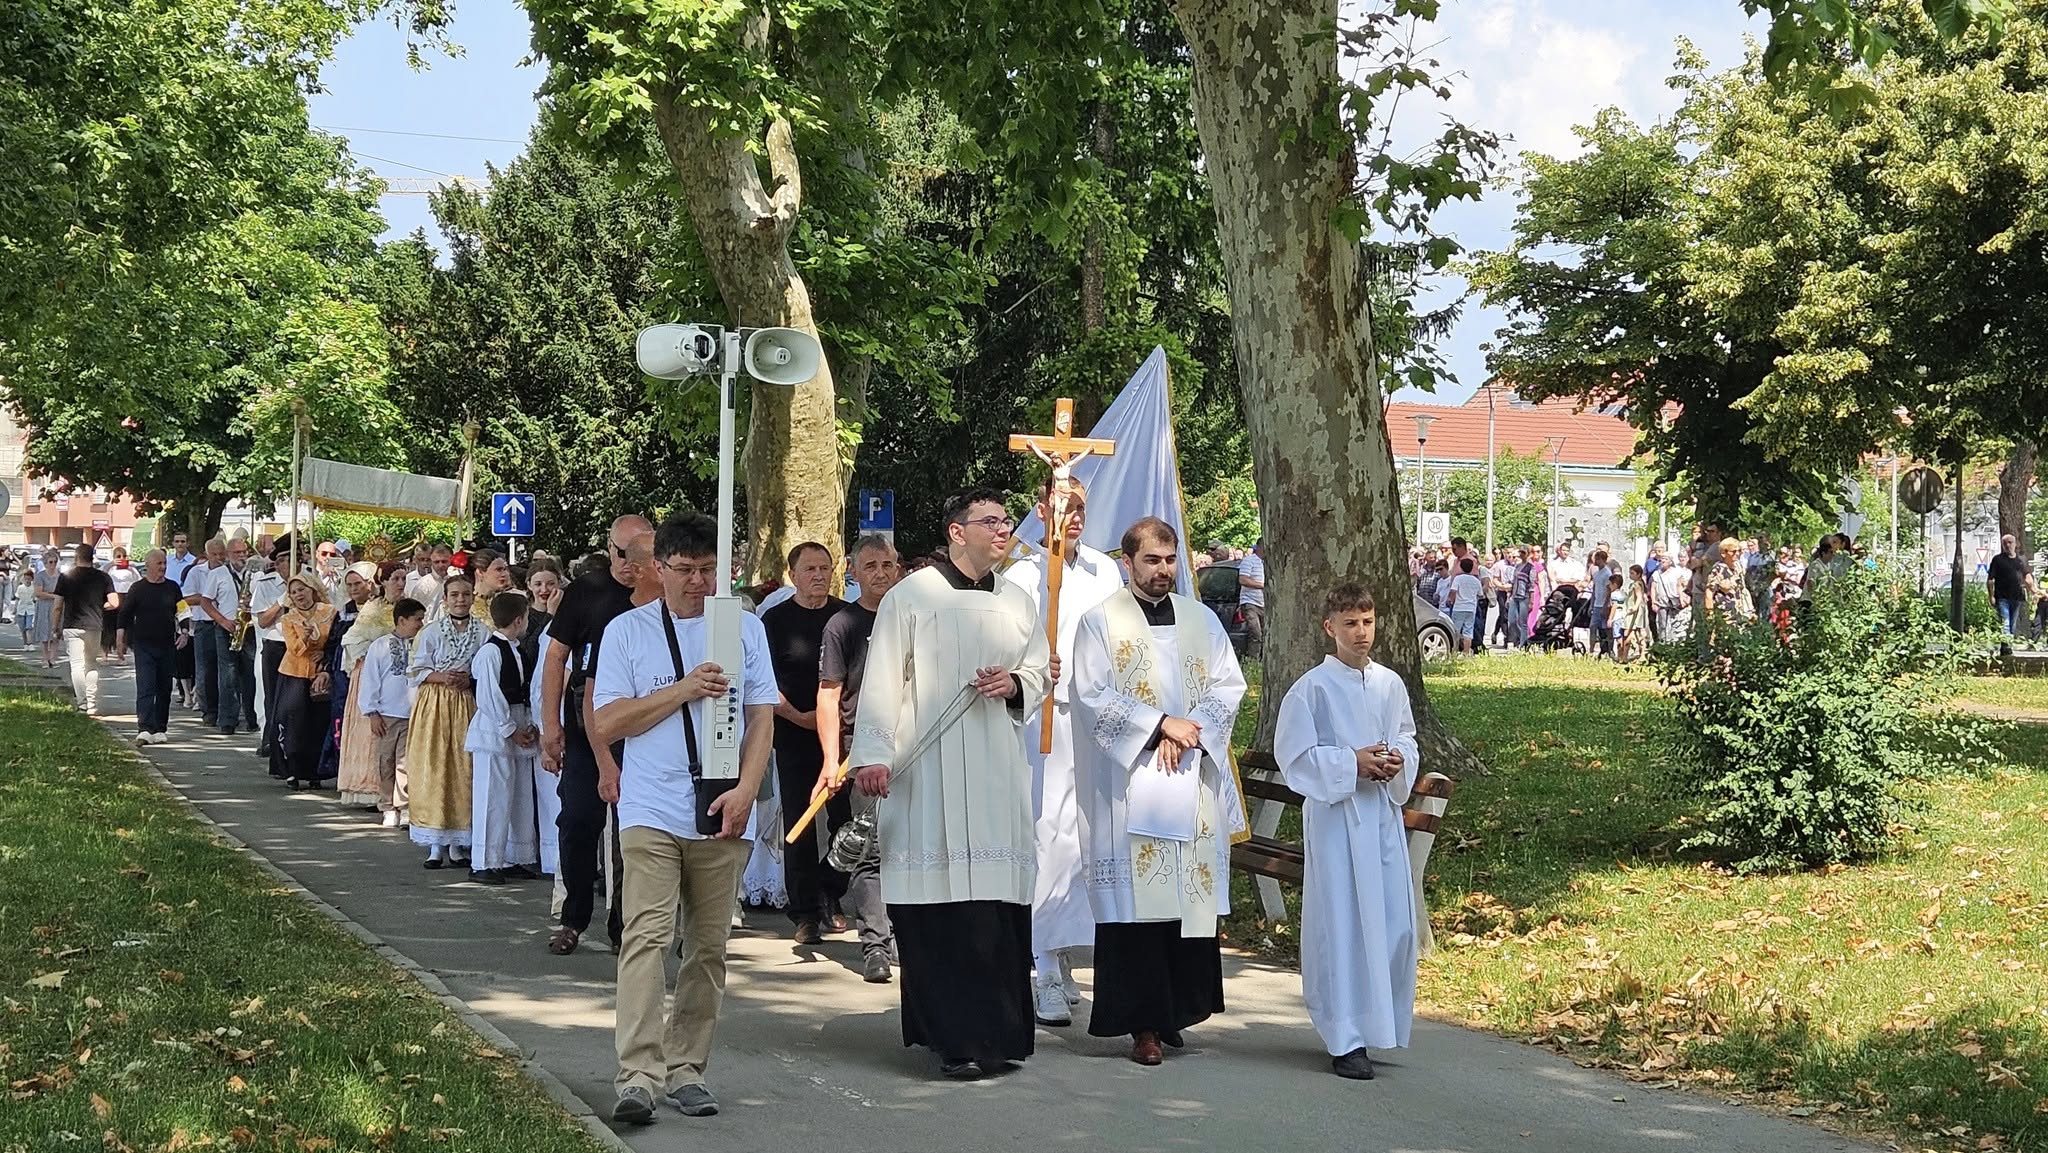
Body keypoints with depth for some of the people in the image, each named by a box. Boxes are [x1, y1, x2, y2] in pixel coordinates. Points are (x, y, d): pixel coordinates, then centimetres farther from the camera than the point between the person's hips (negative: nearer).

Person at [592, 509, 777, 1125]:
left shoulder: (745, 628, 12)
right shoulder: (627, 631, 7)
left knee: (709, 947, 5)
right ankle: (638, 1076, -18)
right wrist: (683, 690, -7)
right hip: (651, 811, -2)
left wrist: (745, 789, -5)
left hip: (722, 813, 2)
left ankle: (687, 1069, 13)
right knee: (647, 936, -14)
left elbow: (762, 718, 10)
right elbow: (606, 722, 2)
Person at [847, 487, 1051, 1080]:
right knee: (937, 907, -7)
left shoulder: (1017, 603, 16)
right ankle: (956, 1037, -2)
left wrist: (1016, 685, 0)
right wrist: (872, 754, -12)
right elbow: (882, 680, -3)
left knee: (1000, 903, 0)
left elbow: (1040, 671, 23)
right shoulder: (911, 596, 1)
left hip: (998, 767, 4)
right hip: (929, 770, -4)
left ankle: (997, 1032, 9)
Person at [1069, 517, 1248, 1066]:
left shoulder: (1202, 620, 14)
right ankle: (1144, 1023, -3)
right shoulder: (1101, 621, 2)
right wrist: (1161, 725, -12)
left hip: (1195, 782, 4)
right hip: (1130, 783, -4)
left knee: (1193, 893, 2)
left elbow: (1229, 685, 7)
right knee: (1137, 898, -6)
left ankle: (1179, 1008, 12)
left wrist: (1189, 730, -9)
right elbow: (1093, 696, -6)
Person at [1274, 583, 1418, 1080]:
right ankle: (1346, 1039, 1)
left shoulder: (1390, 684, 8)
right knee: (1342, 924, -4)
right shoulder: (1312, 688, -7)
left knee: (1396, 923, 6)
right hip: (1335, 816, -5)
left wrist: (1399, 763, -5)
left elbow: (1408, 742, 17)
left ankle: (1378, 1022, 24)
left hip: (1384, 813, 5)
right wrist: (1352, 763, -16)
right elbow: (1294, 754, -7)